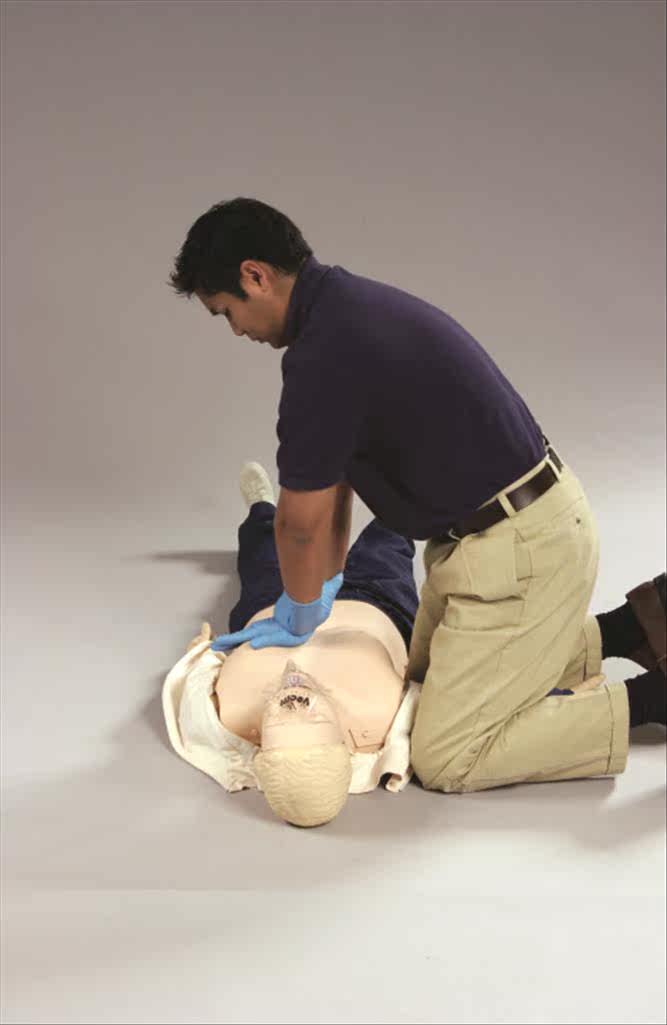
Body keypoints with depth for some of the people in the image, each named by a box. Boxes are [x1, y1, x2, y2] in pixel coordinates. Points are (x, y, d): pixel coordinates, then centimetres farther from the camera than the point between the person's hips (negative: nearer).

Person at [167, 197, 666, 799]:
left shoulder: (324, 354, -24)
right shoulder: (352, 305, 9)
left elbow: (301, 525, -11)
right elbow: (333, 484, 17)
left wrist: (299, 620, 9)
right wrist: (314, 607, 21)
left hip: (520, 551, -10)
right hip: (530, 515, 10)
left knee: (447, 761, -3)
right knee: (430, 676, 26)